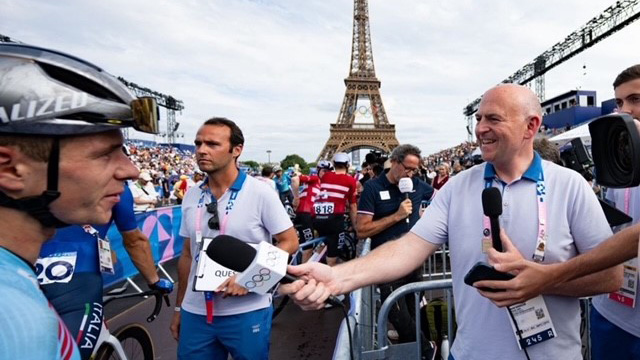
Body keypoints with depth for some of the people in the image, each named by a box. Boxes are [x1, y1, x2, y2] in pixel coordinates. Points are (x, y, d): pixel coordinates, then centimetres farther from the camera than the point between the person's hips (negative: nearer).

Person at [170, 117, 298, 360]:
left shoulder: (260, 193, -12)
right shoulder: (191, 196, 3)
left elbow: (290, 242, -8)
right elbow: (187, 255, 10)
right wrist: (179, 307, 13)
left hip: (247, 312, -4)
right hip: (195, 313, 4)